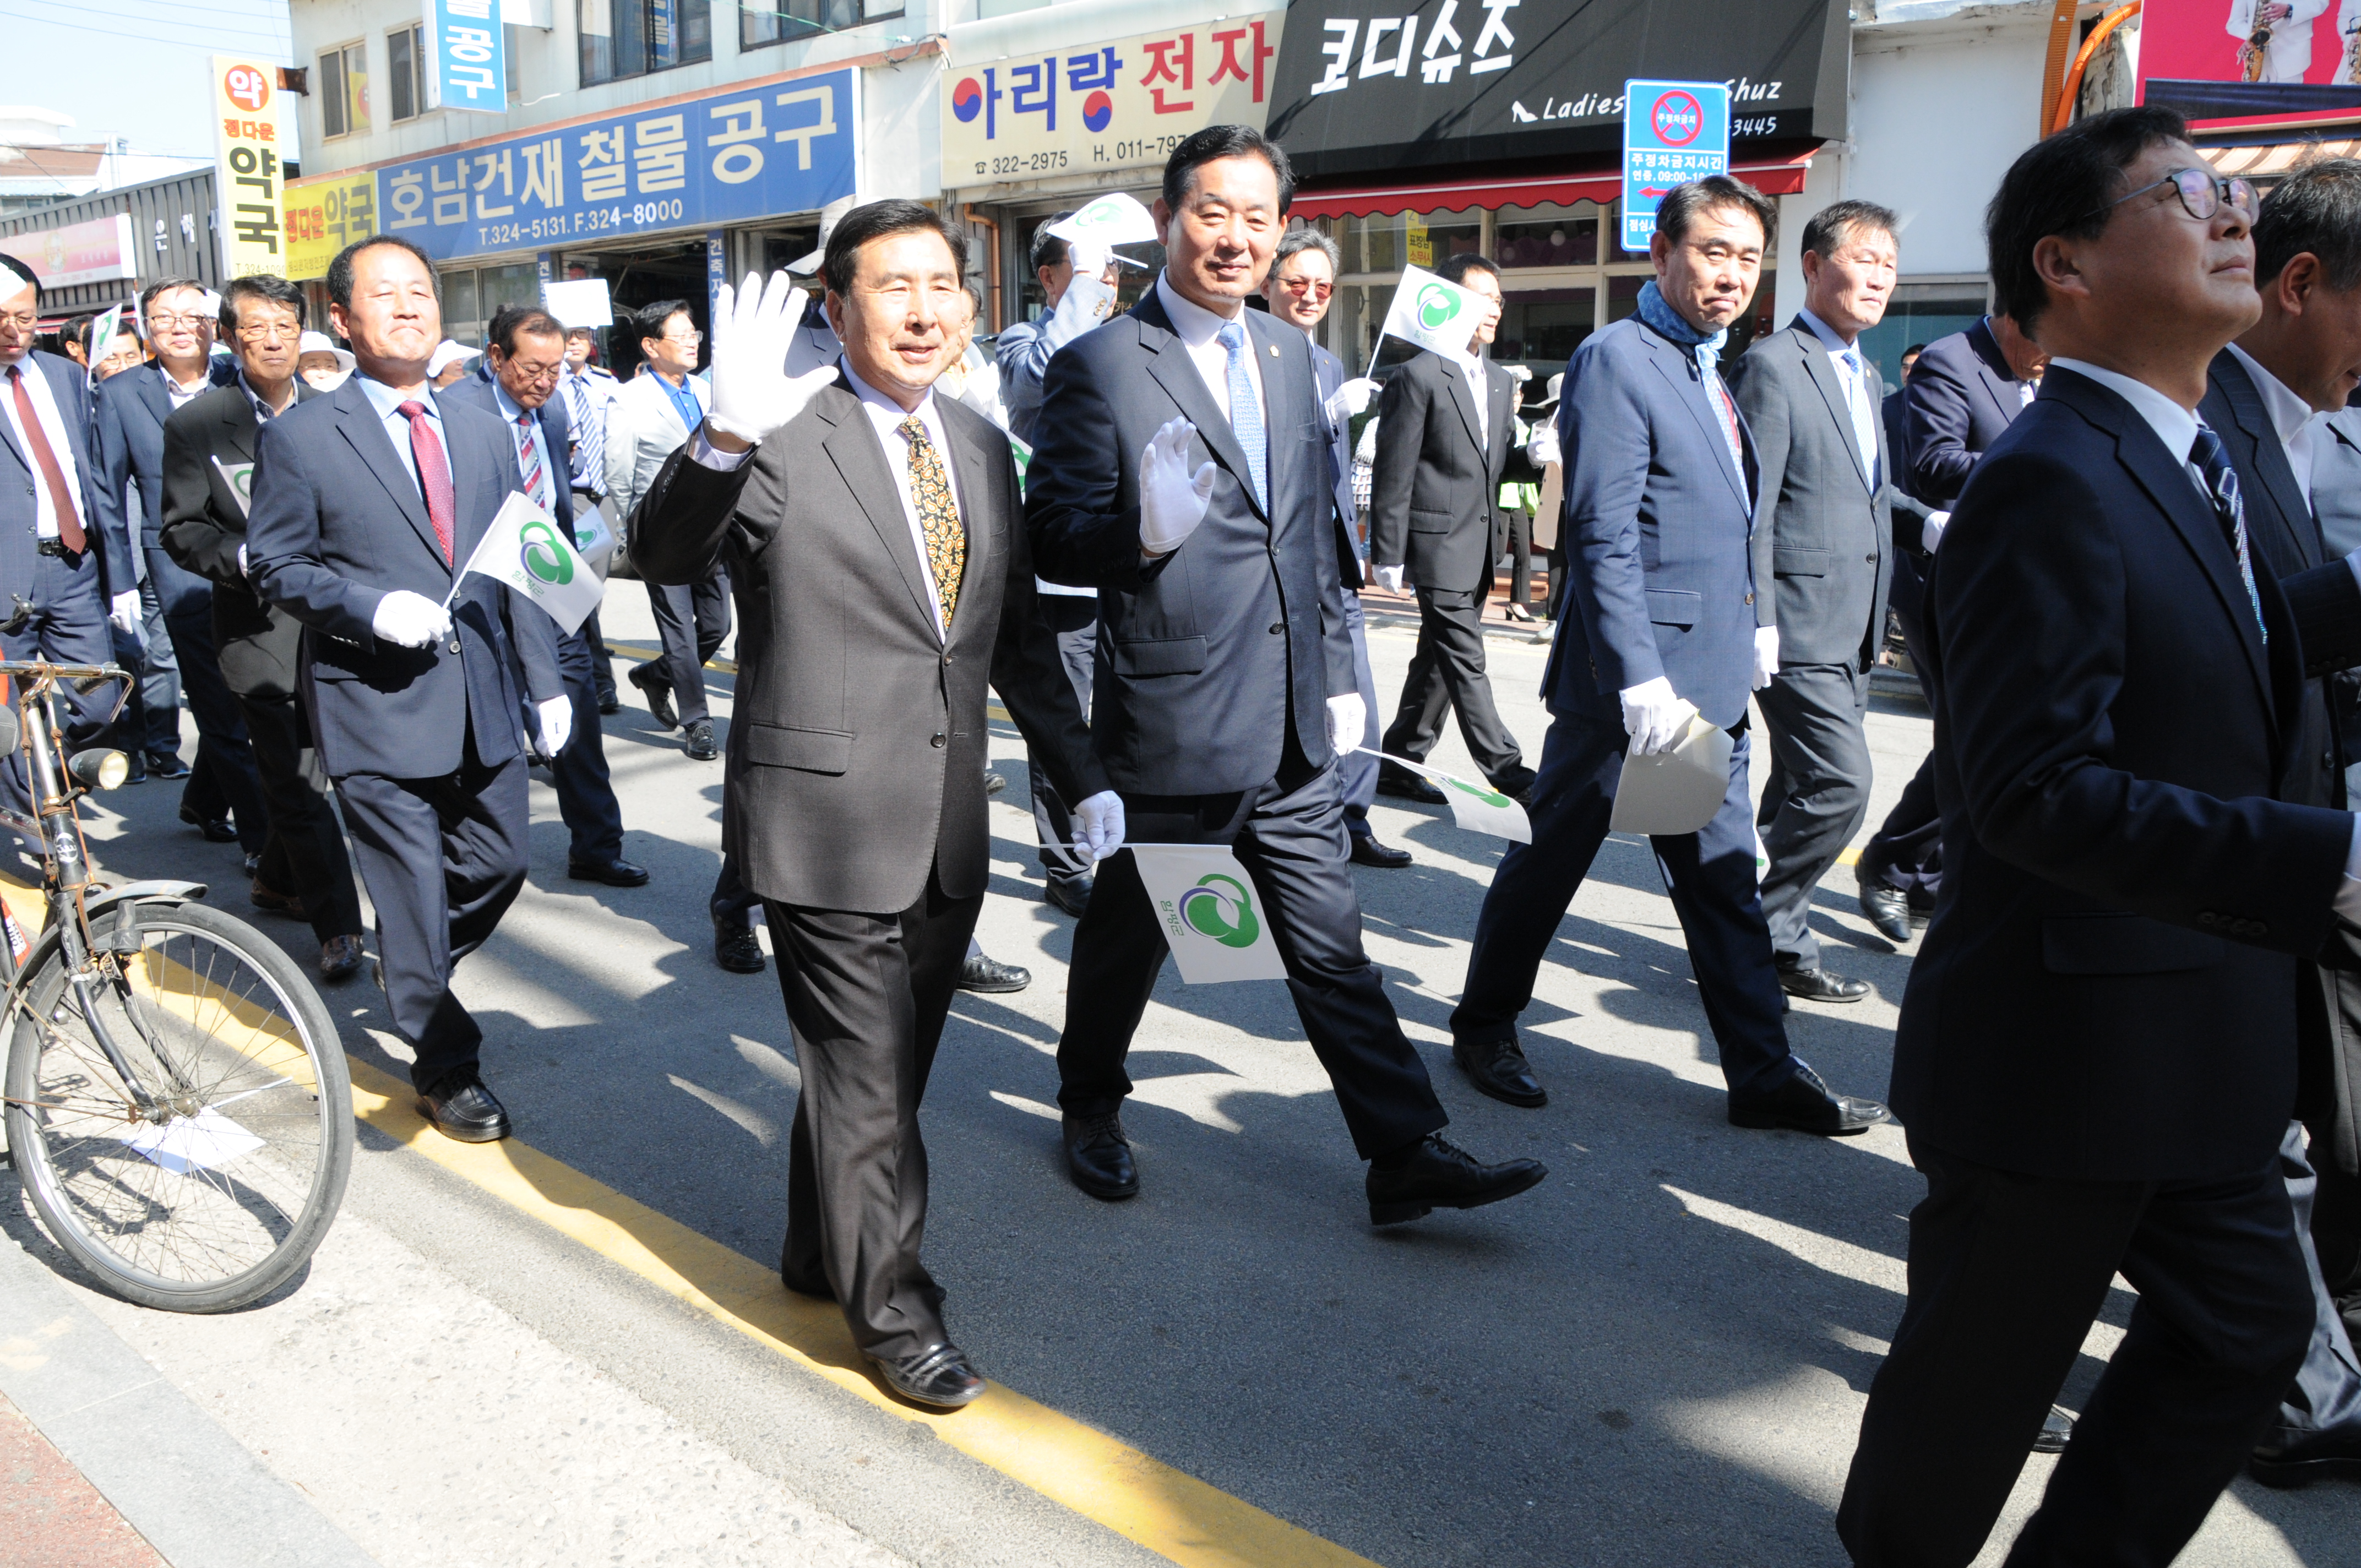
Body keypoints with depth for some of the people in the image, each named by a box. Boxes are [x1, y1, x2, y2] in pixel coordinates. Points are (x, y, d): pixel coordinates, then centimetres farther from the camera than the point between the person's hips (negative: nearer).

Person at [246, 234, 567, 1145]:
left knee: (499, 866, 12)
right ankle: (444, 1067, 20)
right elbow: (276, 568, -2)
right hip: (377, 705, -5)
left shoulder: (483, 435, 12)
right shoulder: (300, 438, -3)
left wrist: (545, 683, 8)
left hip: (483, 702, 5)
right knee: (414, 892, 2)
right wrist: (372, 608, -19)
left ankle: (411, 973, 43)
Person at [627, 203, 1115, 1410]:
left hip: (946, 827, 6)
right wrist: (723, 439, -41)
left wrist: (1082, 772, 11)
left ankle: (822, 1254, 41)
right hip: (829, 820, -6)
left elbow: (1017, 636, 16)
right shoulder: (784, 441, -9)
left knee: (888, 1065, 19)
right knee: (865, 1079, 4)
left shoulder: (982, 449, 11)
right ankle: (895, 1312, 23)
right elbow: (665, 557, -23)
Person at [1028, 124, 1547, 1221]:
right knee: (1125, 941, 13)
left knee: (1332, 952, 10)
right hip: (1166, 729, -5)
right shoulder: (1099, 366, -8)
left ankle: (1407, 1154, 18)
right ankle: (1090, 1109, 37)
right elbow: (1051, 538, -10)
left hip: (1290, 734, 5)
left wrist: (1337, 676, 16)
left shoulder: (1290, 356, 12)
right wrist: (1142, 532, -30)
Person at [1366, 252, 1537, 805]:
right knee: (1466, 664, -6)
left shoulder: (1499, 381, 16)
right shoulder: (1418, 377, -8)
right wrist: (1388, 554, -13)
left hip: (1479, 548, 8)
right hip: (1439, 546, -8)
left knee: (1438, 662, 12)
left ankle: (1398, 765, 22)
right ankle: (1506, 771, -2)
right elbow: (1393, 474, -10)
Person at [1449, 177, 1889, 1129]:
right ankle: (1484, 1025, 26)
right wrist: (1641, 680, -24)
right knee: (1552, 856, 7)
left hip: (1712, 676, 8)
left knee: (1724, 880, 11)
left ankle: (1764, 1075, 19)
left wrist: (1755, 625, 17)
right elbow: (1602, 539, -20)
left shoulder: (1710, 368, 15)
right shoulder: (1616, 360, -12)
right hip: (1632, 676, -8)